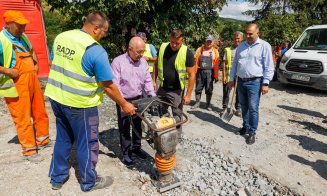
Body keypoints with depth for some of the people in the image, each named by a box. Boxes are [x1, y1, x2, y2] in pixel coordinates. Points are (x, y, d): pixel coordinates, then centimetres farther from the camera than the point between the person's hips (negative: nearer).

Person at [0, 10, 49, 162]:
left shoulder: (23, 37, 10)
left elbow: (31, 51, 28)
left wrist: (36, 64, 13)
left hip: (32, 79, 8)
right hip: (16, 84, -7)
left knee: (40, 111, 14)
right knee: (23, 118, -1)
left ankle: (42, 140, 32)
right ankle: (29, 150, 11)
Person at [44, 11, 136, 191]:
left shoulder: (60, 37, 3)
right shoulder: (96, 51, -20)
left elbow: (54, 63, 15)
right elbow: (108, 86, -16)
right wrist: (124, 105, -4)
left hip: (56, 97, 8)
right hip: (79, 103, -7)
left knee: (63, 139, 23)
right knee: (87, 144, 11)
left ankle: (57, 177, 39)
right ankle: (89, 182, 30)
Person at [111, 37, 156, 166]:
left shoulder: (143, 62, 2)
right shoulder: (118, 62, -16)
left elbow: (147, 81, 7)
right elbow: (115, 85, -19)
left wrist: (152, 96, -4)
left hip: (138, 99, 5)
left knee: (138, 125, 17)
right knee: (124, 128, 7)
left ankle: (136, 147, 36)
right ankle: (126, 153, 23)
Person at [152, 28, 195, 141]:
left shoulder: (187, 53, -15)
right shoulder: (162, 47, -3)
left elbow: (191, 75, -14)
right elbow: (156, 65, 9)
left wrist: (188, 94, -16)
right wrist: (153, 81, 5)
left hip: (177, 90, -4)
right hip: (162, 88, 4)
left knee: (177, 116, 8)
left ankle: (177, 138, 25)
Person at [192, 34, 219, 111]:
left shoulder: (215, 51, 3)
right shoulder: (199, 49, 7)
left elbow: (216, 64, -2)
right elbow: (195, 61, 3)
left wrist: (216, 76, -7)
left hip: (209, 73, -1)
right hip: (200, 72, 1)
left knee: (209, 89, 5)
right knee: (198, 88, 8)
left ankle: (208, 104, 17)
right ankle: (197, 103, 22)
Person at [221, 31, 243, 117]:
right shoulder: (228, 50, 5)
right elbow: (224, 64, 3)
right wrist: (224, 76, -4)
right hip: (228, 75, 0)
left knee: (239, 93, 9)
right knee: (226, 93, 5)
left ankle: (238, 109, 23)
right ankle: (224, 108, 18)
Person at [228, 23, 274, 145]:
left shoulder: (264, 46, -4)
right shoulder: (241, 46, 11)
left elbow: (269, 67, -7)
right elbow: (235, 64, 16)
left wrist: (265, 83, -13)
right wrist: (232, 79, 13)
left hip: (254, 82, -5)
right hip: (241, 81, 5)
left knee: (253, 108, -4)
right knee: (244, 107, 14)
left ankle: (252, 132, 7)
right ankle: (245, 127, 29)